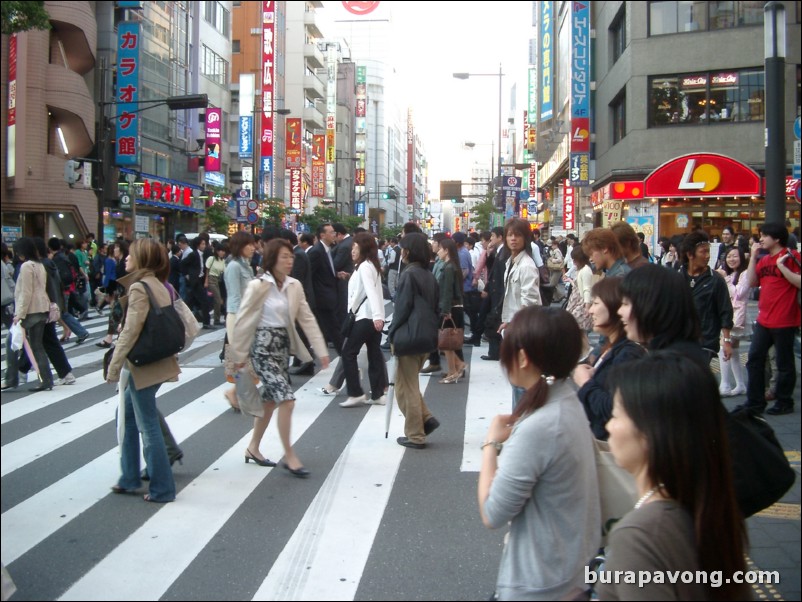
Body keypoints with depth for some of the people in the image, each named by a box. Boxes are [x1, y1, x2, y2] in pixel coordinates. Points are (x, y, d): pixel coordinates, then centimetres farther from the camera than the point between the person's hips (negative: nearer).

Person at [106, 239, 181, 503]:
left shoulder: (138, 287, -17)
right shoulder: (159, 285, 9)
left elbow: (130, 332, -20)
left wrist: (113, 367, -14)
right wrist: (172, 353, 19)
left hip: (143, 364, -9)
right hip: (158, 361, 9)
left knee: (148, 426, 1)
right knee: (127, 414, 20)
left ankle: (162, 489, 10)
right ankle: (130, 477, 29)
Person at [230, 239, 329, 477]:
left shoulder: (294, 286, 3)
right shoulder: (258, 286, -14)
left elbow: (307, 319, 5)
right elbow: (243, 321, -8)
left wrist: (321, 350, 0)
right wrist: (239, 355, -4)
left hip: (283, 346, 7)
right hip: (264, 347, -7)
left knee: (270, 400, 16)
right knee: (286, 399, -13)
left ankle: (253, 448, 33)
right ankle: (289, 456, 0)